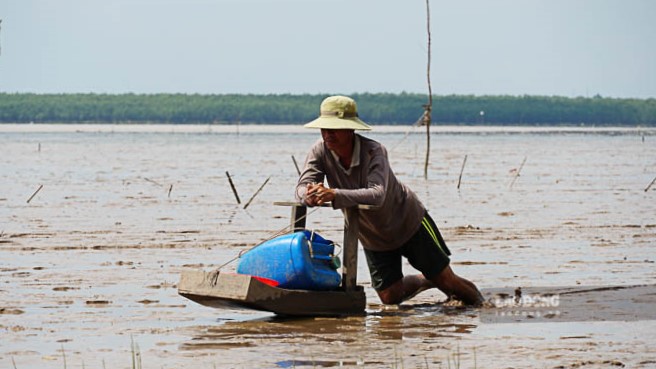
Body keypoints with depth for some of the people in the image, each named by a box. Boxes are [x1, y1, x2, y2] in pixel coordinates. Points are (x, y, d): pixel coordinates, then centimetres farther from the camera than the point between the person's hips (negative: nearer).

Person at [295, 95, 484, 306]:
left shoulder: (374, 151, -31)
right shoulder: (321, 151, -18)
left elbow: (377, 195, -46)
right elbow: (302, 188, -24)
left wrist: (334, 195, -59)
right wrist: (311, 195, -50)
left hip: (408, 223, -4)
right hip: (372, 238, 4)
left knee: (446, 282, 2)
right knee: (390, 297, 6)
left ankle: (477, 301, 35)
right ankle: (426, 281, 38)